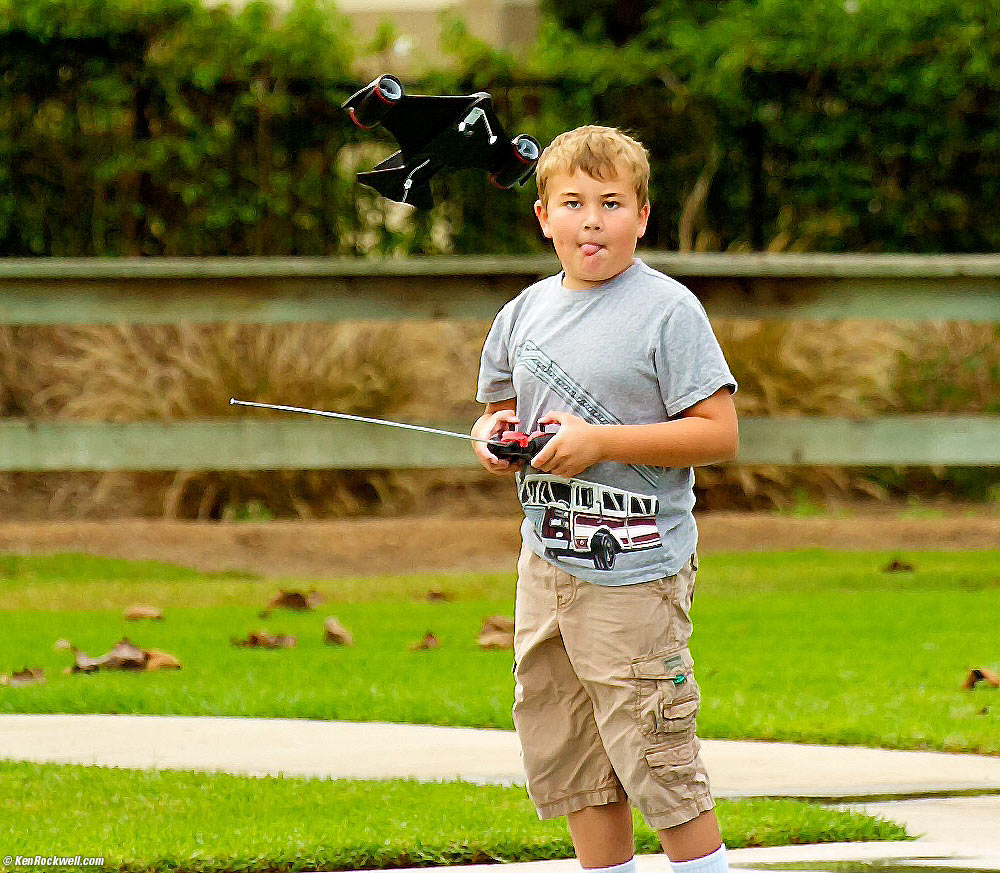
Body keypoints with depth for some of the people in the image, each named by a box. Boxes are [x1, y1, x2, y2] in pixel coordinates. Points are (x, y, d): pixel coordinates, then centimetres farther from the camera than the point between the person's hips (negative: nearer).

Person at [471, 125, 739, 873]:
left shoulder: (667, 311, -9)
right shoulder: (525, 313, 10)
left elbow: (719, 434, -13)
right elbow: (497, 410, 24)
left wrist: (601, 443, -18)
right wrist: (492, 435, 0)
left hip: (636, 571, -7)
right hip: (548, 561, 7)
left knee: (655, 758, -8)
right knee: (569, 759, 11)